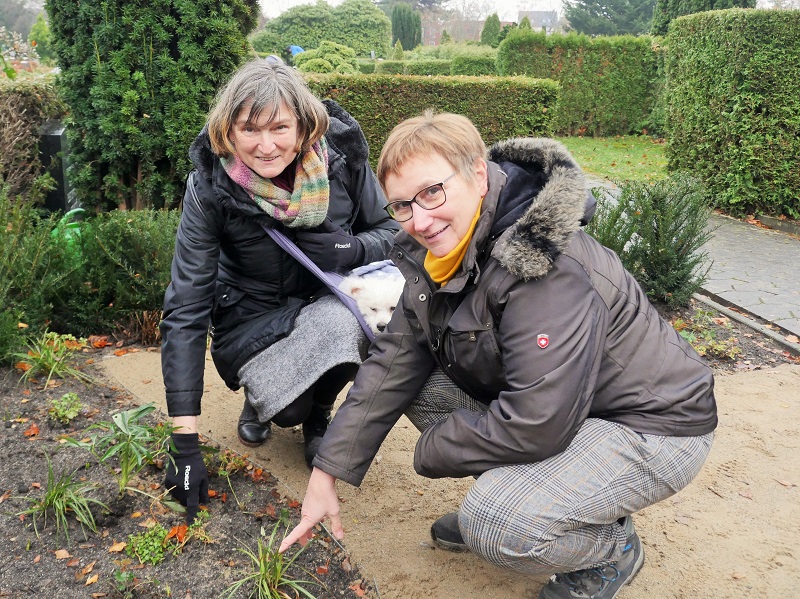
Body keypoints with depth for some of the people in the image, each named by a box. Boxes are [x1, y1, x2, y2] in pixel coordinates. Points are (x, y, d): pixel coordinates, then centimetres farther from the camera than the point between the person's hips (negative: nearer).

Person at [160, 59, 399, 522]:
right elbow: (185, 310, -22)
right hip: (255, 315, -1)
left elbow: (390, 230, -1)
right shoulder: (210, 188, -21)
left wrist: (352, 249, -28)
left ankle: (318, 413, 0)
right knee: (285, 408, -28)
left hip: (332, 300, 2)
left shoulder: (342, 154, -18)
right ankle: (261, 395, 12)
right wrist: (185, 445, -26)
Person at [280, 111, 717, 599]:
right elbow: (393, 364, -1)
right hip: (555, 406, 8)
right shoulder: (438, 250, -4)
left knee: (498, 522, -29)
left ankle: (613, 549, 4)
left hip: (653, 427, -8)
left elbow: (537, 425, -34)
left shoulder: (546, 268, -32)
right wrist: (327, 473, -3)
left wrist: (432, 450, -16)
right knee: (416, 382, -1)